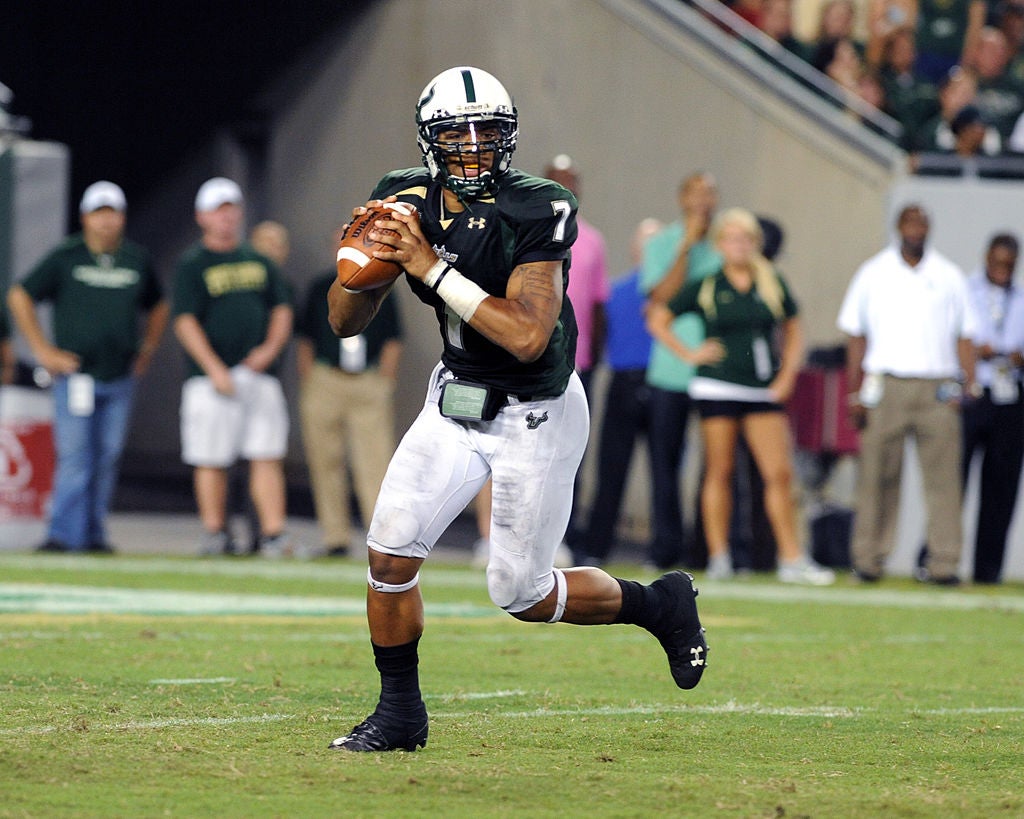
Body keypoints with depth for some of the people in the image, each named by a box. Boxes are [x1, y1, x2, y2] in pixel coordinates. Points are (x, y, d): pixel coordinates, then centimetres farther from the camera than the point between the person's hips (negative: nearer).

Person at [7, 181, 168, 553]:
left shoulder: (138, 259, 10)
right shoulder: (65, 257, 0)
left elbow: (158, 307, 26)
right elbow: (19, 297, 3)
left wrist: (147, 350, 14)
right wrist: (42, 350, -2)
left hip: (120, 378, 4)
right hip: (75, 374, -3)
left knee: (107, 459, 5)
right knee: (74, 456, -10)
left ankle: (94, 534, 12)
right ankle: (64, 534, -10)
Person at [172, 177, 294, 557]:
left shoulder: (259, 261, 16)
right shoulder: (192, 265, 0)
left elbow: (281, 309, 19)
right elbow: (185, 322, -8)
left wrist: (270, 348, 0)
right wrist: (215, 368, -18)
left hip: (259, 373, 4)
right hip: (213, 377, -4)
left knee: (268, 455, -4)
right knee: (212, 460, -1)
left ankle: (273, 534, -7)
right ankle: (216, 533, 8)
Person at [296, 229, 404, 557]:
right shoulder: (321, 287, 11)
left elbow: (392, 342, 11)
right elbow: (304, 339, 11)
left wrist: (385, 384, 1)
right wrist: (308, 385, 1)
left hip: (370, 383, -1)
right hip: (325, 380, 1)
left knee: (376, 462, -10)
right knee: (326, 463, 2)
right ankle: (335, 537, 7)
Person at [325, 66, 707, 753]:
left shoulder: (534, 212, -23)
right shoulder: (408, 200, -5)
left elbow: (528, 337, -32)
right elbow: (345, 321, 0)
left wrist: (432, 267, -31)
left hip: (535, 417, -5)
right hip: (457, 399, 5)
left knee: (522, 594, 0)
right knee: (391, 548, -10)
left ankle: (661, 604, 27)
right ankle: (400, 714, 7)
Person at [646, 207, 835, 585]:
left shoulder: (773, 284, 8)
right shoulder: (705, 287, 2)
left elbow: (793, 333, 17)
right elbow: (658, 320, 8)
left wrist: (787, 375, 5)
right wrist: (689, 354, 0)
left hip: (764, 393, 1)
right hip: (718, 389, -1)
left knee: (780, 472, -6)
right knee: (720, 473, 2)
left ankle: (792, 559, -4)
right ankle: (718, 558, 8)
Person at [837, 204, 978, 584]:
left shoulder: (949, 277, 12)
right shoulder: (873, 274, 9)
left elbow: (963, 336, 12)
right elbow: (856, 336, 10)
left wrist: (971, 384, 0)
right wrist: (855, 393, 3)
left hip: (937, 389, 1)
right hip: (885, 384, -1)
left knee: (942, 475, -5)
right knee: (877, 474, -3)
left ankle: (944, 563, -4)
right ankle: (868, 559, 3)